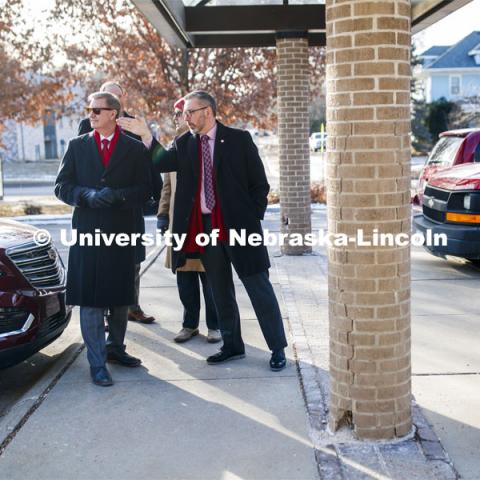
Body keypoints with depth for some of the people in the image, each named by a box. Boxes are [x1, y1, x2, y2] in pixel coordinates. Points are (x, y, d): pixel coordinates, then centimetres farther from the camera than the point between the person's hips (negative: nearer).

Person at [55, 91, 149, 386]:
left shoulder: (136, 149, 4)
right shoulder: (77, 146, 9)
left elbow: (144, 189, 0)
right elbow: (62, 186, 5)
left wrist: (117, 195, -18)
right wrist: (87, 195, -14)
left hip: (123, 231, 0)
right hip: (87, 230, 0)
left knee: (121, 295, 12)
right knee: (90, 299, -3)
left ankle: (115, 347, 31)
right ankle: (97, 363, 3)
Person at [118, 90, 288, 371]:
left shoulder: (239, 139, -3)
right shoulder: (184, 143, 8)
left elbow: (260, 183, -1)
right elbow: (161, 163, -9)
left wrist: (253, 218, -4)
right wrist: (145, 136, -17)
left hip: (238, 226, -4)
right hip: (204, 227, 4)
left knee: (259, 287, 1)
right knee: (221, 292, 13)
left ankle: (278, 348, 11)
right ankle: (232, 346, 27)